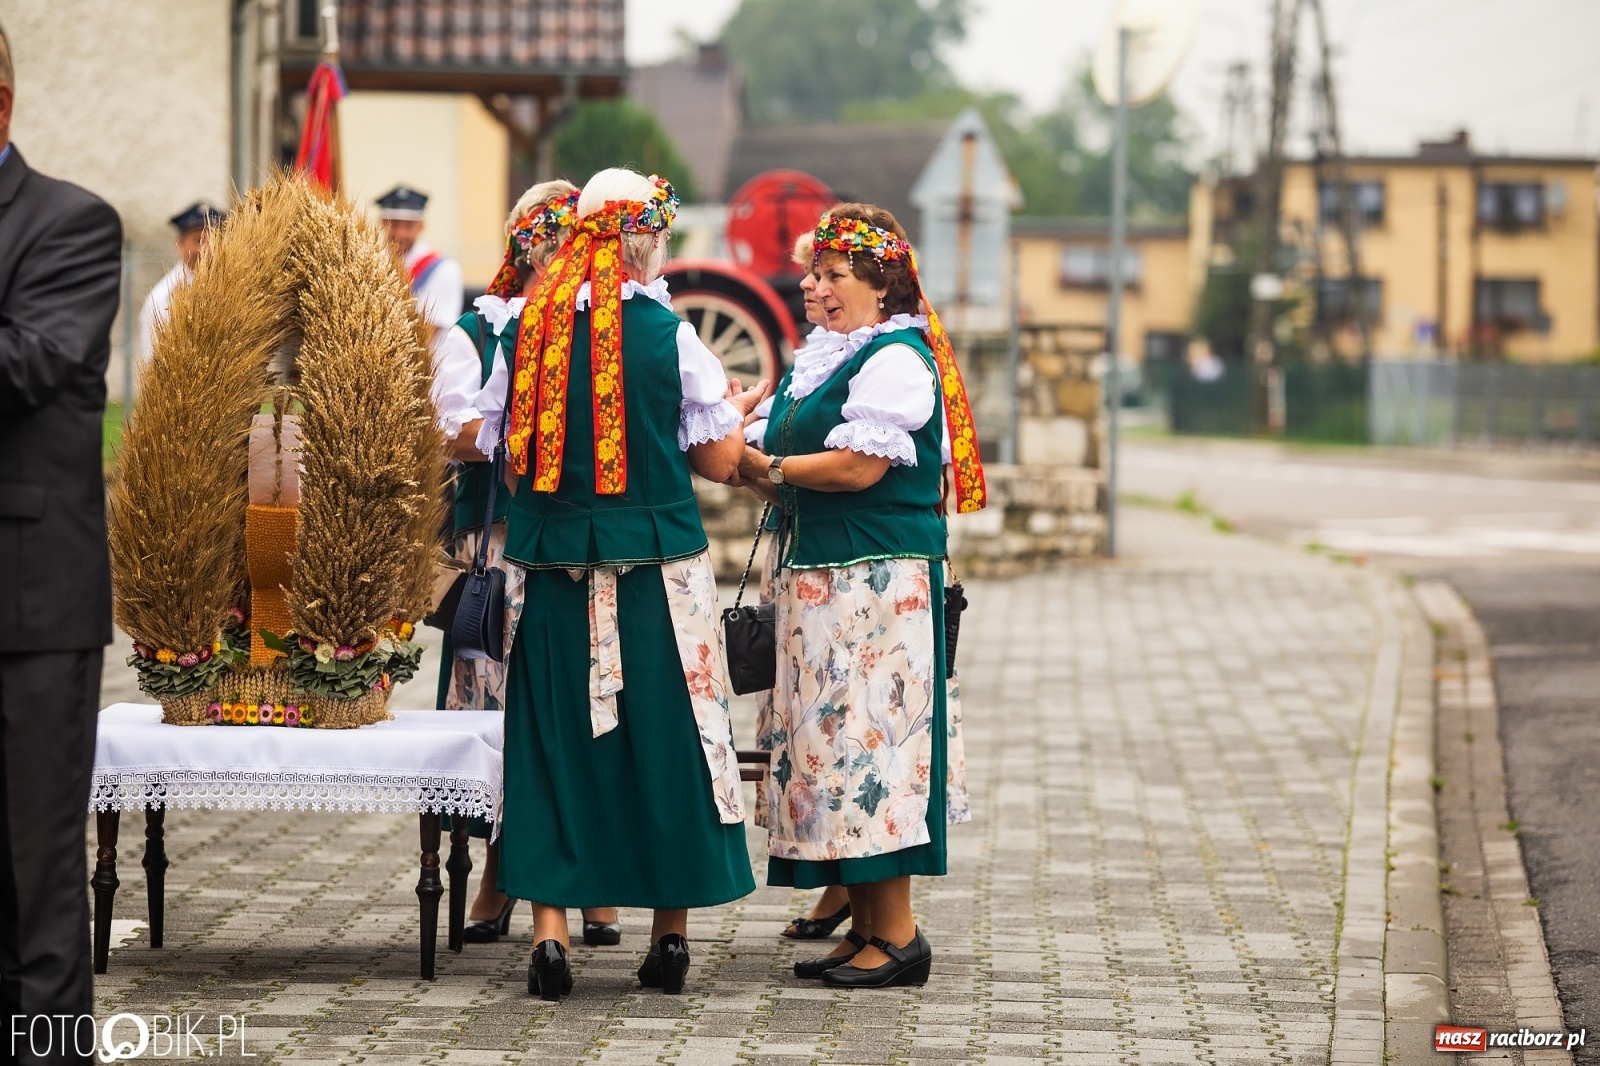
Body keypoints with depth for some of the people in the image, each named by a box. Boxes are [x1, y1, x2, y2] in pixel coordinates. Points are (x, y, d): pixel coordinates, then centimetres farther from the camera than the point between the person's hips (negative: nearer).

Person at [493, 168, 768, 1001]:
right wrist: (737, 409, 16)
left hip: (556, 569, 2)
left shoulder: (532, 328, -1)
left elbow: (501, 451, 7)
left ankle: (550, 925, -1)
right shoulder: (670, 335, -9)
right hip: (657, 570, -2)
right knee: (663, 737, 7)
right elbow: (719, 460, -5)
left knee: (555, 741, 6)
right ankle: (670, 932, 13)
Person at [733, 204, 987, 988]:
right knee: (833, 746, 8)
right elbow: (786, 486, 17)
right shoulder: (824, 364, 20)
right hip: (820, 575, 9)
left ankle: (898, 934, -6)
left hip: (878, 578, -9)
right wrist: (751, 468, -4)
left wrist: (765, 466, -8)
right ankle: (864, 928, 13)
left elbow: (858, 467, -18)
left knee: (869, 744, -9)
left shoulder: (895, 359, -9)